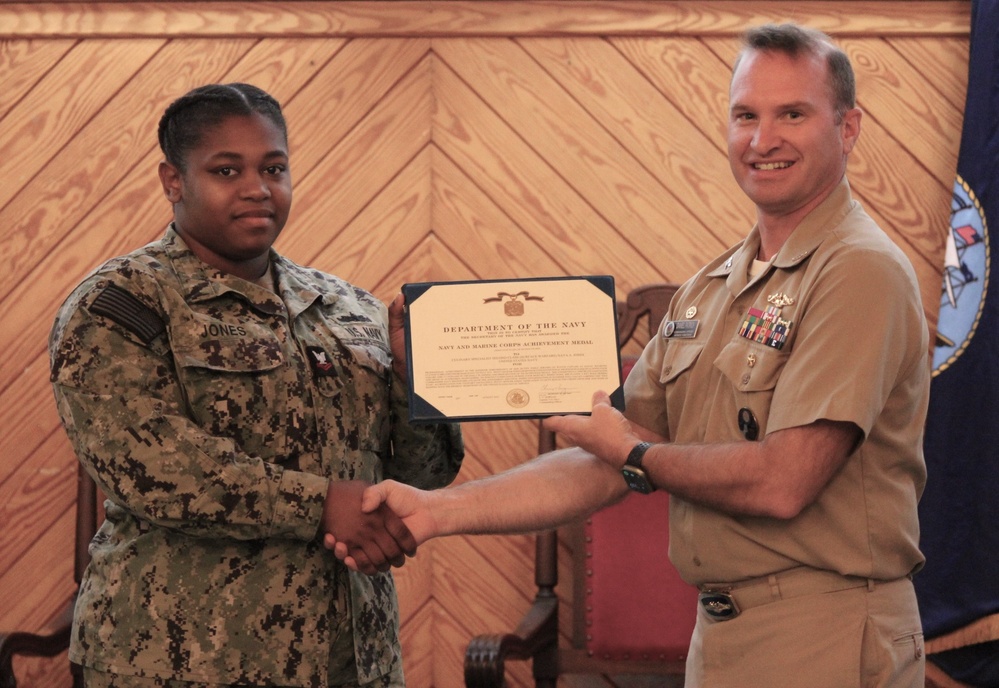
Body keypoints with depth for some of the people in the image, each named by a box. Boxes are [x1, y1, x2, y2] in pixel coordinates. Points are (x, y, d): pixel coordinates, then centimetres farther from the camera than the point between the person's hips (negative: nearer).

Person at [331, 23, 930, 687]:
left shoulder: (861, 271, -15)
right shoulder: (709, 288, 11)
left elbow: (781, 482, -23)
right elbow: (607, 469, 8)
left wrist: (634, 454, -6)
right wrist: (438, 511, -2)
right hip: (719, 633, 7)